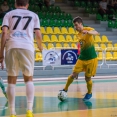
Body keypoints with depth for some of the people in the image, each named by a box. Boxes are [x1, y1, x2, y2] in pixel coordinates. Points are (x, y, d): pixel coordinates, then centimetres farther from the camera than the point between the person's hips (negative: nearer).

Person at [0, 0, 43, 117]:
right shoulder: (33, 15, 21)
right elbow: (38, 35, 13)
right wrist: (40, 47, 35)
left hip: (12, 47, 0)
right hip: (27, 47, 0)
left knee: (11, 80, 9)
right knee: (29, 79, 14)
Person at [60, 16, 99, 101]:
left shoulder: (88, 29, -10)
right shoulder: (79, 34, 10)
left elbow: (97, 33, -32)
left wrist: (87, 32, -49)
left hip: (91, 59, -5)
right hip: (81, 58, 5)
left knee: (88, 78, -1)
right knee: (74, 74, -4)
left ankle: (89, 93, 22)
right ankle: (65, 89, 11)